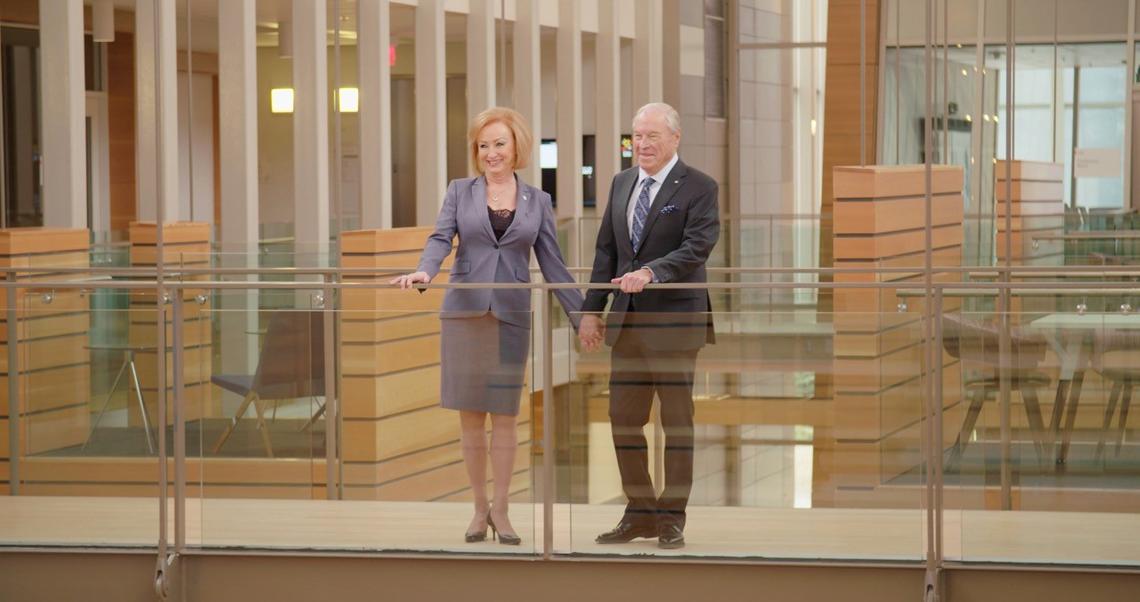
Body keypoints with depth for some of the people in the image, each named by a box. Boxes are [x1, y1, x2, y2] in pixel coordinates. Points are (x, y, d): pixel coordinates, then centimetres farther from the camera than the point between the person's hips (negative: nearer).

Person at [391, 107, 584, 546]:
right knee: (470, 413, 3)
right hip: (464, 311, 0)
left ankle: (500, 509, 10)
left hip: (512, 314, 0)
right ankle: (480, 507, 13)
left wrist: (582, 315, 3)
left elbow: (552, 264, 9)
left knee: (505, 414, 1)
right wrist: (424, 271, -27)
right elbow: (441, 238, -6)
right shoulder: (460, 191, 7)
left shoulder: (537, 201, 9)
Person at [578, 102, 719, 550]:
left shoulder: (698, 188, -7)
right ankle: (639, 513, 18)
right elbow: (606, 251, 14)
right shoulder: (621, 183, 12)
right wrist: (592, 310, 8)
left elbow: (697, 247, -19)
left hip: (675, 320, -6)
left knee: (677, 422, 4)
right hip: (627, 321, 6)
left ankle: (672, 518, 11)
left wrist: (651, 272, -32)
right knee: (624, 420, 7)